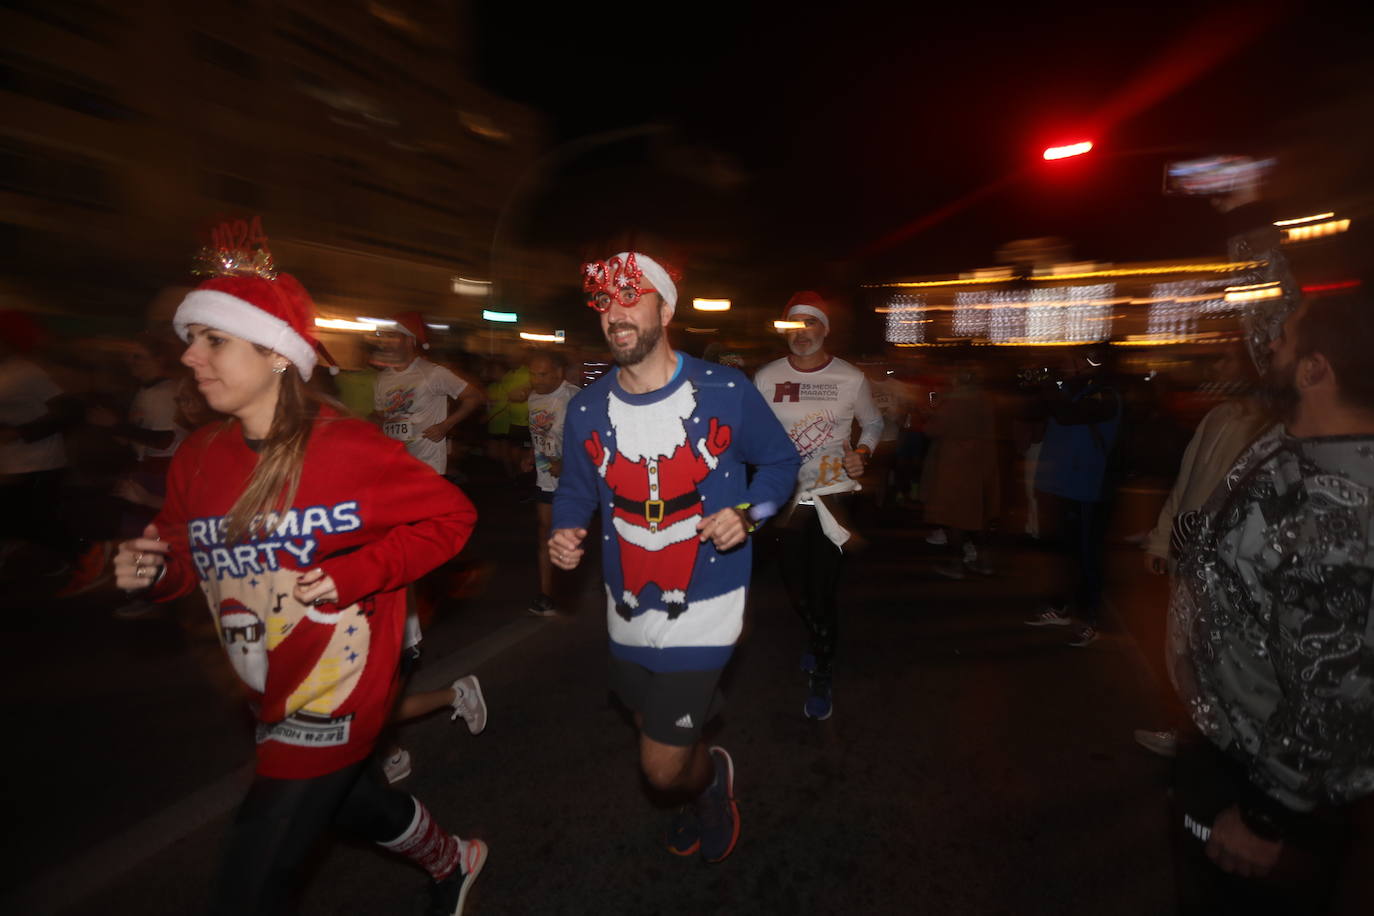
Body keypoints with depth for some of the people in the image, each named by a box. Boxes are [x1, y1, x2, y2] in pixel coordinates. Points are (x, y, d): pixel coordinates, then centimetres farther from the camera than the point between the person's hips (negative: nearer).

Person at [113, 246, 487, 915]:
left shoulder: (347, 447, -21)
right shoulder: (198, 457, -2)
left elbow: (451, 515, -16)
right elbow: (191, 554, 11)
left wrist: (350, 576, -24)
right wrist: (152, 571, -11)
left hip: (337, 691, -7)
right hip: (269, 694, 7)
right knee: (349, 799, 28)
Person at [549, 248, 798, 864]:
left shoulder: (725, 393, -14)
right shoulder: (586, 409, -6)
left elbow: (779, 461, -1)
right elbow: (575, 489, 8)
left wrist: (747, 514, -18)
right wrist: (564, 533, -13)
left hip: (704, 610, -4)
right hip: (628, 611, 4)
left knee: (663, 767, 0)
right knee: (657, 727, 27)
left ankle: (712, 777, 36)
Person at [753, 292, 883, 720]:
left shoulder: (851, 378, -2)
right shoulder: (765, 378, -1)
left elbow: (873, 422, 13)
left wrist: (862, 453, -6)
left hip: (833, 495, -1)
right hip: (786, 495, 2)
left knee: (824, 586, -3)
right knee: (795, 583, 12)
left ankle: (822, 676, 20)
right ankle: (818, 638, 47)